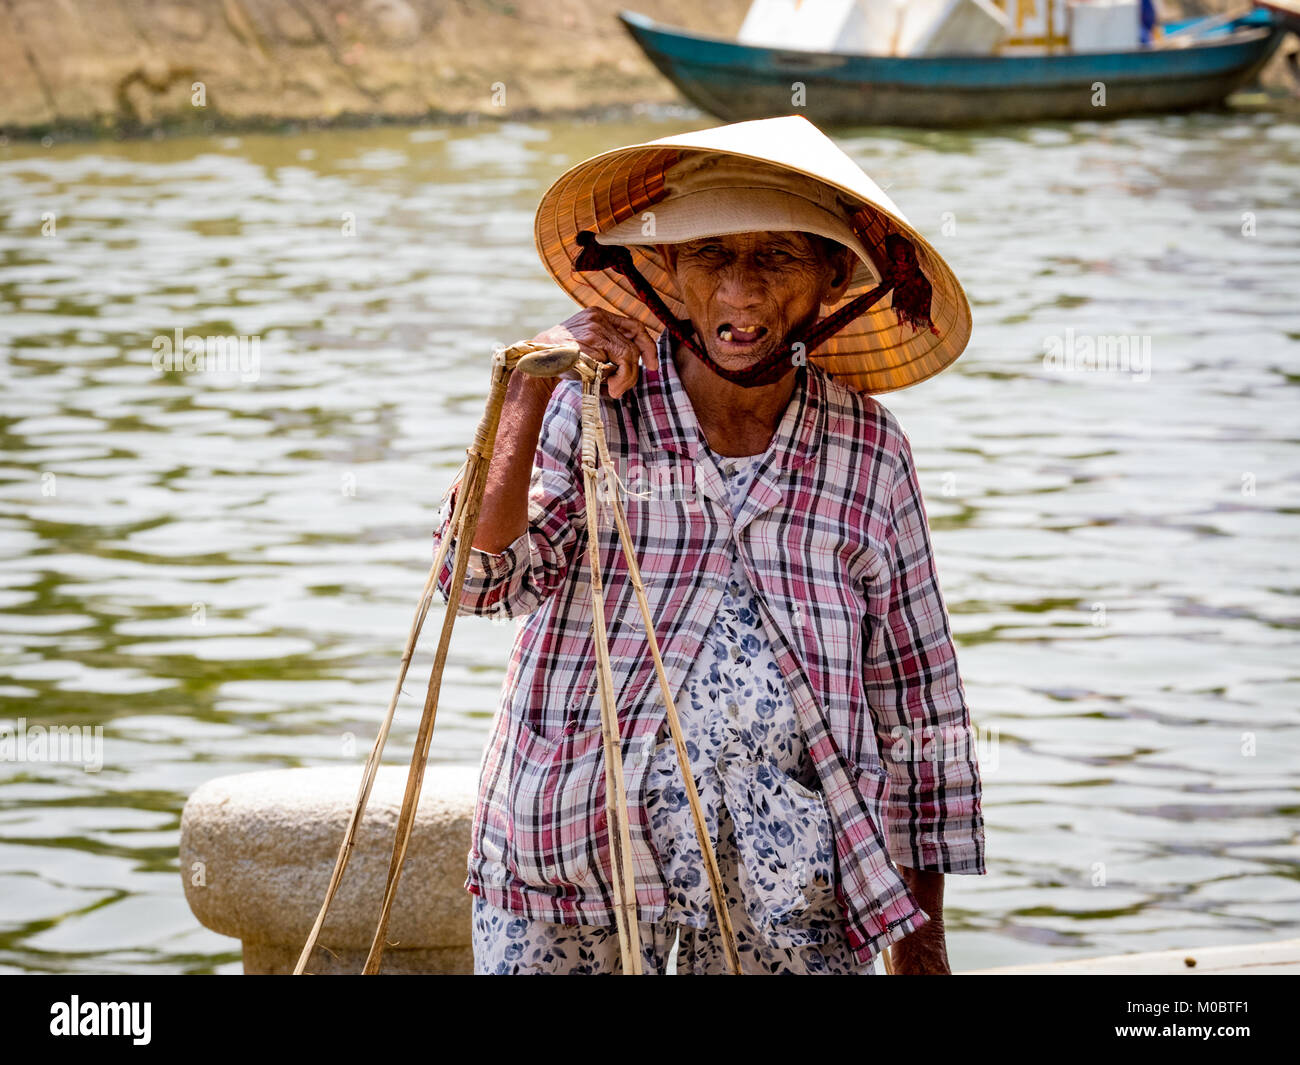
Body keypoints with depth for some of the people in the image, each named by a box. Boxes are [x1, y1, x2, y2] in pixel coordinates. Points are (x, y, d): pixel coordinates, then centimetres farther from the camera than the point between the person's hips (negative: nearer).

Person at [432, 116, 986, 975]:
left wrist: (923, 942, 7)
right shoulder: (586, 404, -3)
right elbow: (479, 576, -16)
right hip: (569, 866, -1)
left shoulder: (868, 450, 2)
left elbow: (917, 705, 7)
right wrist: (530, 394, -25)